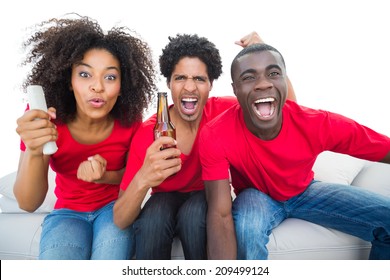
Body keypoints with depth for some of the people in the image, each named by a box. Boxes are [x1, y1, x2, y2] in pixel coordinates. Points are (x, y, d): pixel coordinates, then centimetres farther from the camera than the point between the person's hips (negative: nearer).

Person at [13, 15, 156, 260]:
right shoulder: (45, 120, -18)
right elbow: (29, 204, -20)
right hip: (68, 211, 0)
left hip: (115, 207, 1)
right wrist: (34, 152, -41)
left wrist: (104, 177, -25)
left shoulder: (130, 120, -17)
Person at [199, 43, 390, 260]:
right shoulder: (216, 136, -30)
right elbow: (220, 214, -33)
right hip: (256, 196, -2)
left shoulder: (319, 124, -28)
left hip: (306, 191, 3)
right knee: (246, 228, -36)